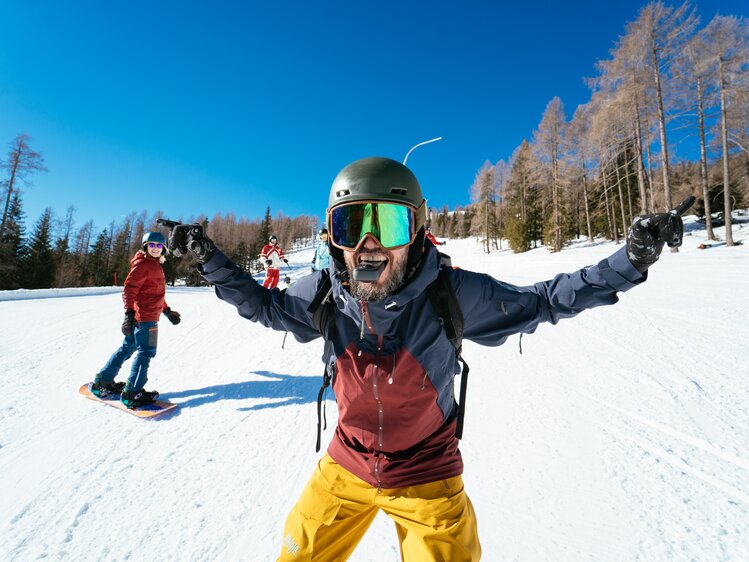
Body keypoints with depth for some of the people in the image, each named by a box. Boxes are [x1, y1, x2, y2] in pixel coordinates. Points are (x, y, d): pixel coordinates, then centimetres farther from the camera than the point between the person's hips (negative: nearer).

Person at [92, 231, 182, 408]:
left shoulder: (155, 265, 18)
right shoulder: (142, 264, -11)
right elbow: (129, 288, -18)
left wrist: (167, 311, 25)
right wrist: (129, 312, -26)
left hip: (139, 316, 10)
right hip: (144, 316, -10)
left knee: (127, 348, 18)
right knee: (146, 352, -5)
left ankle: (102, 382, 29)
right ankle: (132, 393, 1)